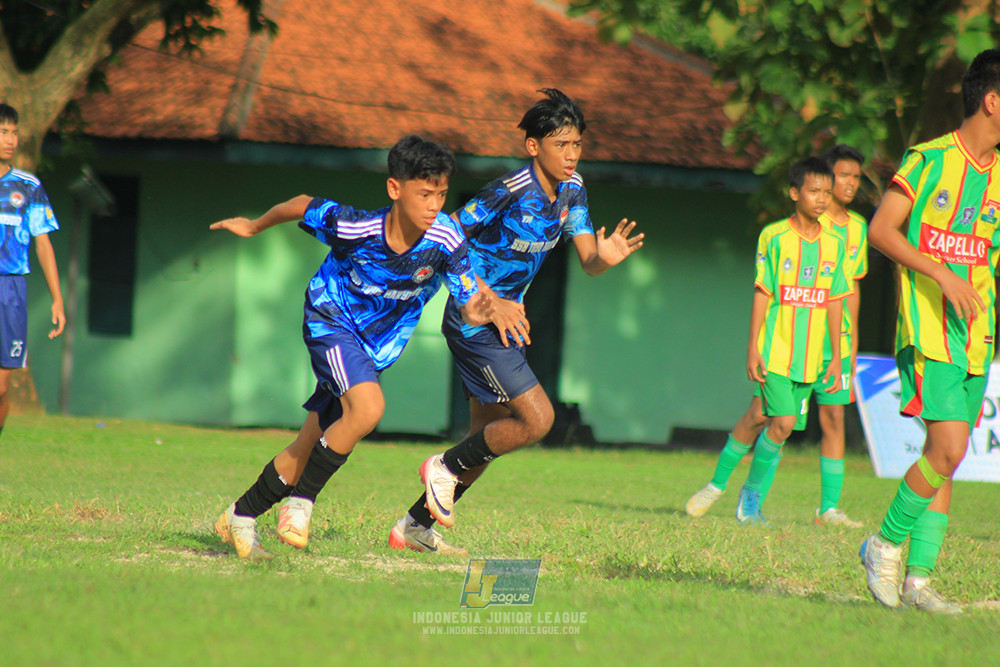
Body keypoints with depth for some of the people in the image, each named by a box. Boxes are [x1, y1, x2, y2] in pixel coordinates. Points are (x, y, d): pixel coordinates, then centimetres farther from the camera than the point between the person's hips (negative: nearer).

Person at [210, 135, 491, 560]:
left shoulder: (446, 241, -23)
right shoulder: (354, 228, -27)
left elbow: (469, 306, -19)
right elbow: (303, 206, -10)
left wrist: (479, 312, -43)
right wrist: (254, 226, 6)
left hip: (379, 344, 4)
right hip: (332, 321, -4)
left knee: (308, 449, 7)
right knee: (368, 408, -29)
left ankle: (239, 518, 24)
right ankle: (300, 502, -14)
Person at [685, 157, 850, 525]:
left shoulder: (833, 244, 8)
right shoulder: (774, 237, -4)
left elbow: (834, 302, 12)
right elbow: (762, 294, -4)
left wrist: (836, 357, 10)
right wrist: (753, 347, -7)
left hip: (809, 356, 4)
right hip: (774, 351, -4)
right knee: (783, 422, -11)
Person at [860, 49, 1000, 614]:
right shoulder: (929, 159, -6)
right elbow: (881, 230, -11)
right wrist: (942, 273, -18)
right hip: (928, 325, -7)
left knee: (948, 459, 4)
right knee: (949, 448, -17)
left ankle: (918, 577, 8)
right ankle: (886, 543, 1)